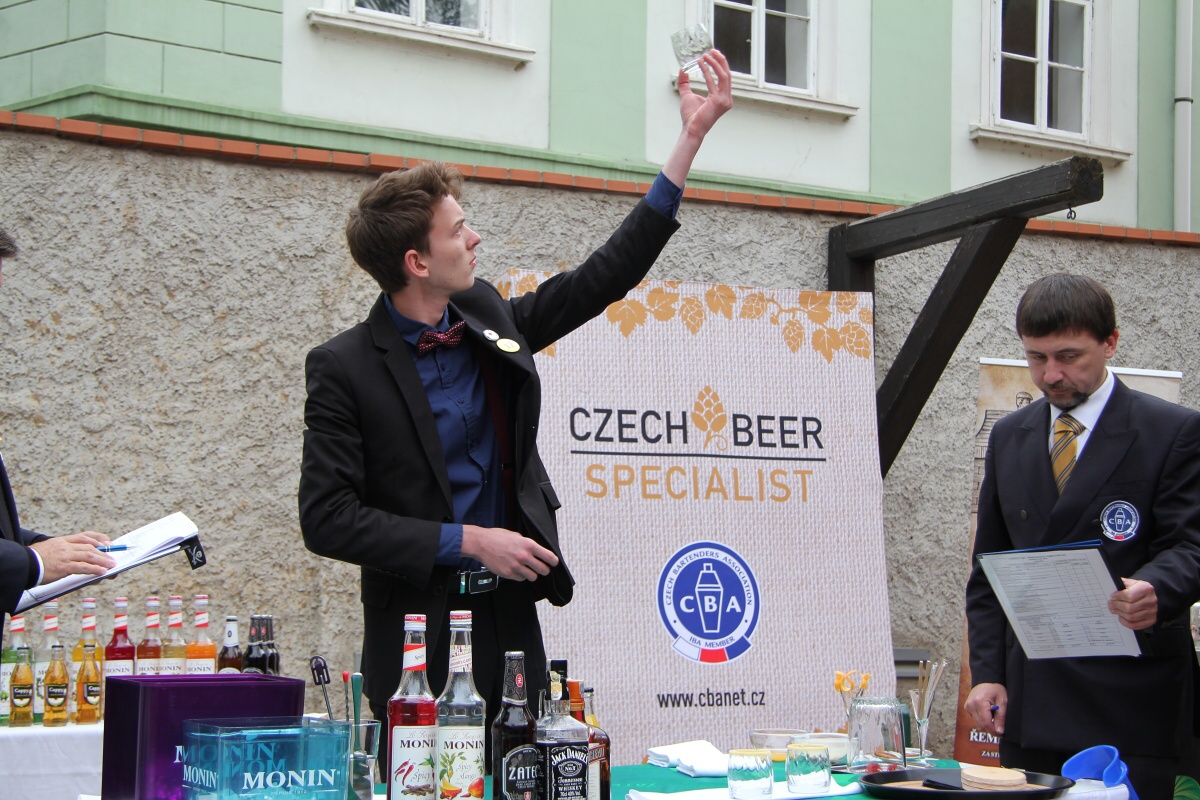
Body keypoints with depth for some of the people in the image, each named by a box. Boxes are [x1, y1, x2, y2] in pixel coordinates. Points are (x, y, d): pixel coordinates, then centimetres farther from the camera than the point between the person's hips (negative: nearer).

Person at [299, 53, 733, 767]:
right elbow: (327, 519, -14)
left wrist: (692, 134, 9)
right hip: (419, 641, -5)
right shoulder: (344, 368, -10)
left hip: (512, 622, 5)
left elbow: (609, 274, 11)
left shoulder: (490, 320, 5)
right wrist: (467, 541, -16)